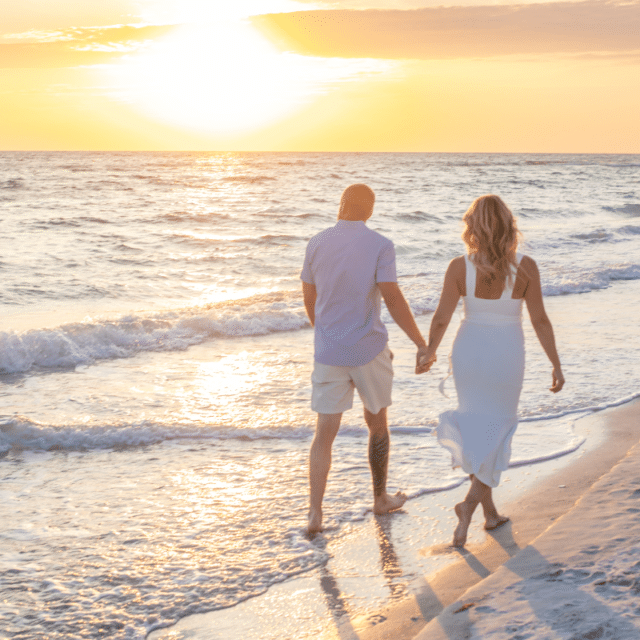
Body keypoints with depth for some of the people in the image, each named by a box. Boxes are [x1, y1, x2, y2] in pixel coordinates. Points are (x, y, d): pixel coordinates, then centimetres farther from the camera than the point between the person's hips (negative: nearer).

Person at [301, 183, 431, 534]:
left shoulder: (316, 244, 1)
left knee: (325, 433, 4)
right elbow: (393, 300, -17)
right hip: (369, 351, -2)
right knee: (377, 423, 19)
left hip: (329, 353, 2)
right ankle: (380, 498, 32)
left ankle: (315, 514, -7)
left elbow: (309, 300, 10)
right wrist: (422, 344, -10)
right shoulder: (380, 246, -10)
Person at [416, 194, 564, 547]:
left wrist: (429, 353, 8)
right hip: (506, 357, -1)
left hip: (469, 352, 1)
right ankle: (471, 501, -4)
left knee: (476, 427, 19)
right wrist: (556, 365, -1)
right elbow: (540, 320, -11)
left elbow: (441, 318, -9)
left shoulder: (460, 266, -12)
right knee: (495, 432, 14)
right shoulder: (525, 266, -13)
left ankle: (490, 511, 25)